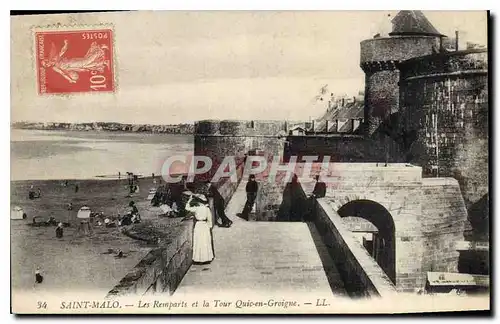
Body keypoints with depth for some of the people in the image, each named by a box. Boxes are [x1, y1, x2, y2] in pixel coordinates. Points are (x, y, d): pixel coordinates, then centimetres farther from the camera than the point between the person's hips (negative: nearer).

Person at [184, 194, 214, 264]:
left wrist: (190, 199, 4)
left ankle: (199, 258, 9)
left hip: (198, 225, -4)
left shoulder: (196, 208, -13)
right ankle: (207, 258, 18)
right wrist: (209, 227, 12)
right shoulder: (207, 209, -3)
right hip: (205, 226, 4)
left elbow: (187, 208, -1)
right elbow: (209, 219, 2)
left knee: (198, 242, 5)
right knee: (206, 242, 11)